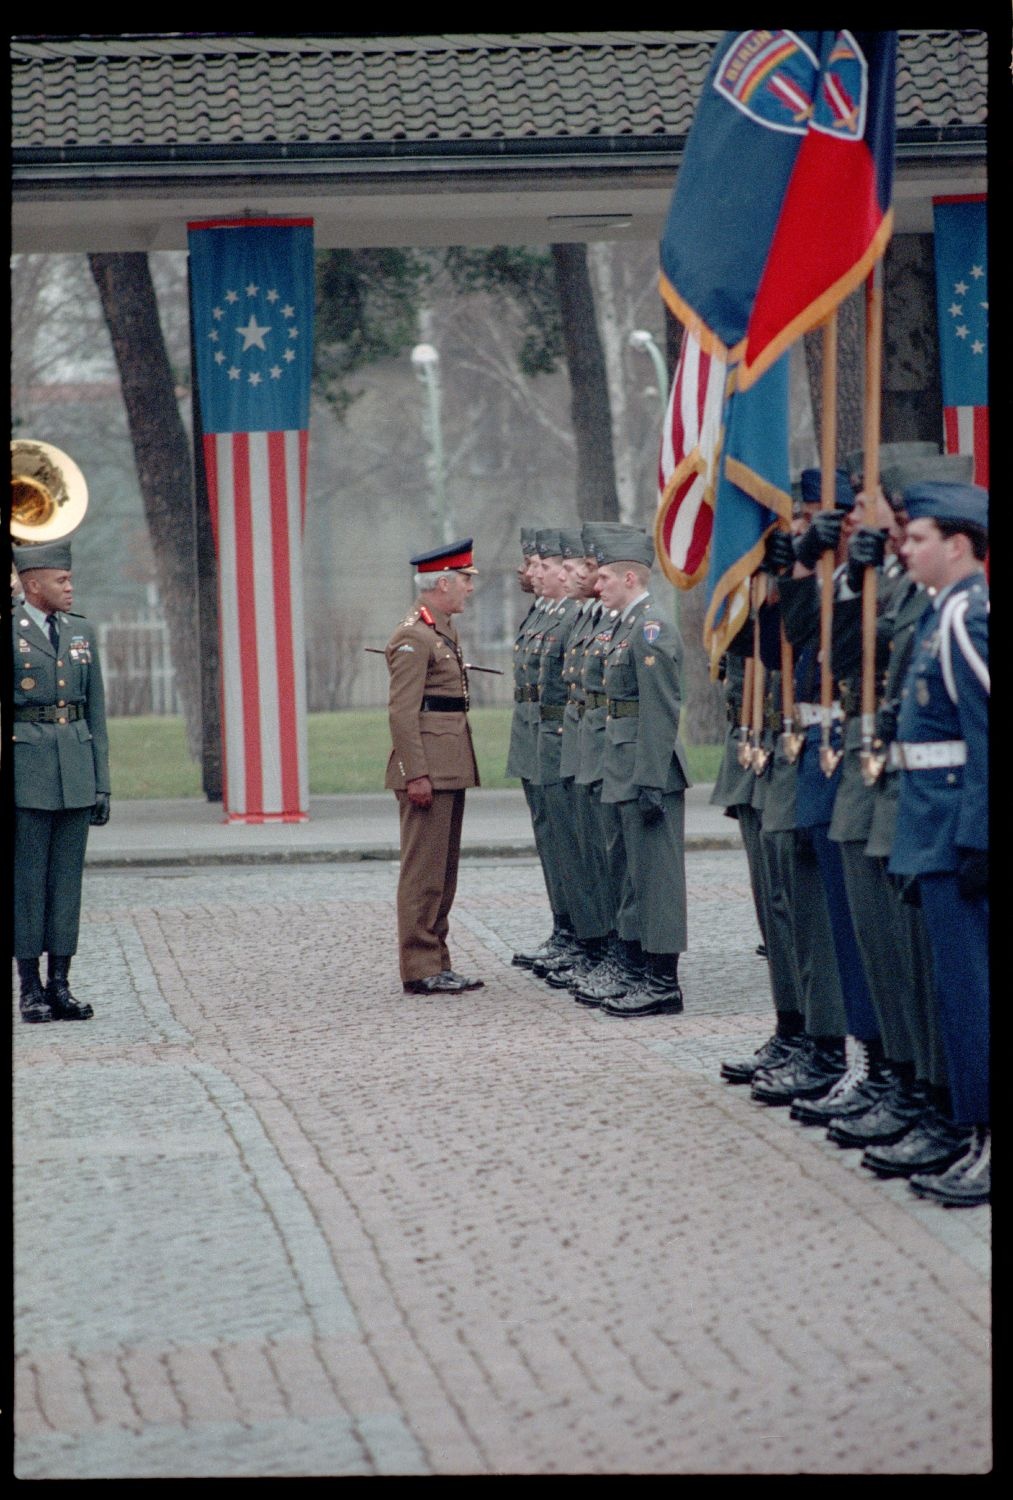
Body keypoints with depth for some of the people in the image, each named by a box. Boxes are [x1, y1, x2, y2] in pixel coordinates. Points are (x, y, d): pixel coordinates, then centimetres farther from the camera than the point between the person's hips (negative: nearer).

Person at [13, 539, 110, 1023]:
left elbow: (96, 712, 13)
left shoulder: (82, 632, 12)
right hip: (24, 769, -5)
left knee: (67, 877, 5)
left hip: (76, 771, 5)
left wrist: (101, 784, 9)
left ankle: (60, 987, 8)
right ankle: (30, 989, 3)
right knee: (26, 878, -2)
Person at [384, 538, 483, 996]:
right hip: (429, 773, -10)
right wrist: (416, 774, -22)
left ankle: (436, 965, 17)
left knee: (443, 872, 12)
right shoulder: (413, 636, -13)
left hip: (451, 771, 10)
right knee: (423, 872, -6)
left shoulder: (444, 632, 17)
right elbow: (402, 712, -18)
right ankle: (420, 970, -4)